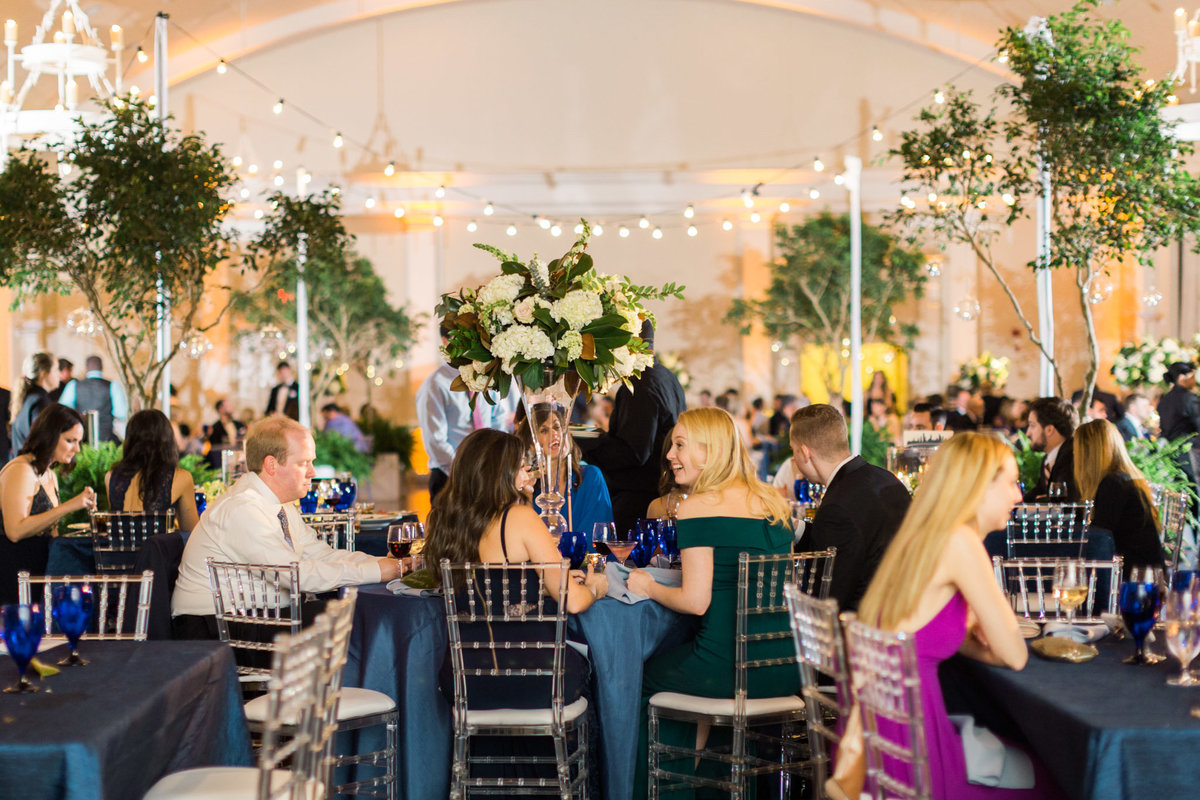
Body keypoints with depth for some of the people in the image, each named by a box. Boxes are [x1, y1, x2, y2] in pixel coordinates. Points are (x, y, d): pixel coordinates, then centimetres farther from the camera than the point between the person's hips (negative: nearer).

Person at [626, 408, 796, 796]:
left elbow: (696, 601, -15)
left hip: (729, 671, -7)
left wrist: (649, 587, 4)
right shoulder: (774, 502, 10)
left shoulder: (698, 507, -11)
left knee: (647, 676, 21)